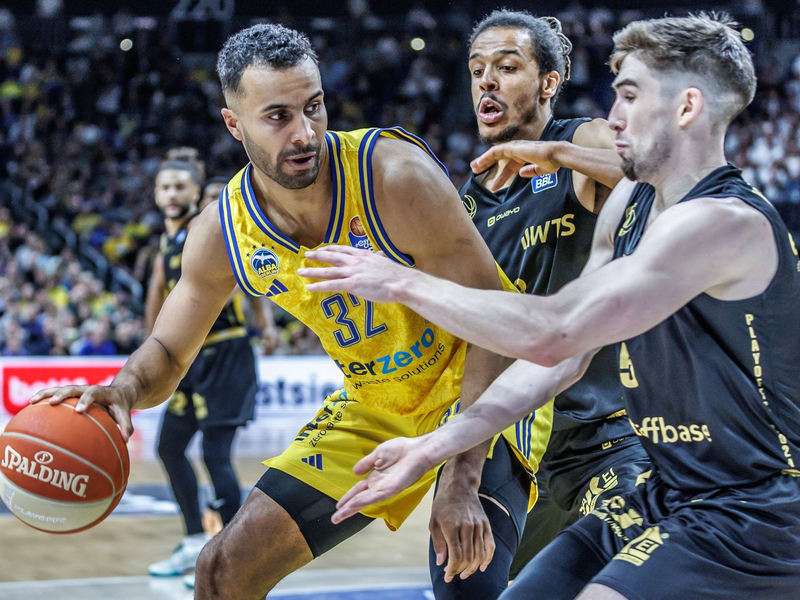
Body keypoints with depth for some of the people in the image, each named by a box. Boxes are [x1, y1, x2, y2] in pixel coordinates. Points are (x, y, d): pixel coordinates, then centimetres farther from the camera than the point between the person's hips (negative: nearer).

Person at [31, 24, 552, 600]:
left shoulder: (396, 175, -28)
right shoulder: (222, 233, -11)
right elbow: (167, 355, 3)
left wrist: (461, 480, -32)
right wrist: (125, 388, -23)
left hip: (484, 391, -4)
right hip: (374, 407, 5)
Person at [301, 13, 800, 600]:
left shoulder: (724, 222, -21)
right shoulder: (629, 201, 9)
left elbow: (552, 334, -27)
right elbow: (566, 355, 10)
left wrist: (404, 282, -16)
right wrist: (435, 447, 5)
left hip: (749, 514, -8)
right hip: (667, 493, 8)